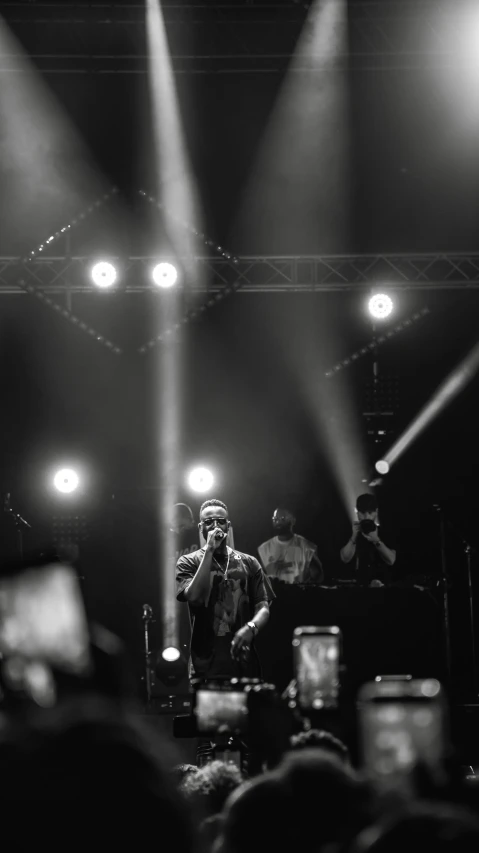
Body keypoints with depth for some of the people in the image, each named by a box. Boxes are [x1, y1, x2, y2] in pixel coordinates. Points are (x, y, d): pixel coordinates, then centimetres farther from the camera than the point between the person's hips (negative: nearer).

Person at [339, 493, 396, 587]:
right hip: (359, 584, 4)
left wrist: (376, 540, -21)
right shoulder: (353, 533, 5)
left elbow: (391, 560, -9)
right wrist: (354, 536, -18)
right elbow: (345, 558, -6)